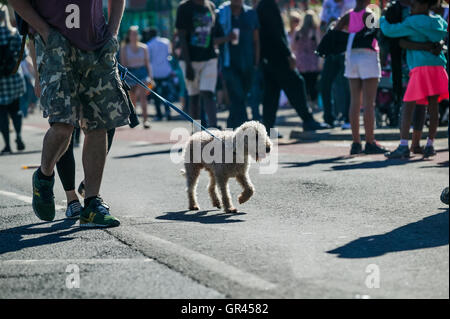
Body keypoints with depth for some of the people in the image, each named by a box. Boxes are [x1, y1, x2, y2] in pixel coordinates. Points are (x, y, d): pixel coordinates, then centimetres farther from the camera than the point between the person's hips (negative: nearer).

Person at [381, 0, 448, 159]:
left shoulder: (413, 22, -3)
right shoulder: (439, 22, 16)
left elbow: (389, 31, 0)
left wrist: (382, 20, 19)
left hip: (420, 67, -6)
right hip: (438, 67, 6)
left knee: (408, 106, -6)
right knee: (433, 106, 7)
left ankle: (403, 146, -13)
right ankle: (430, 145, 10)